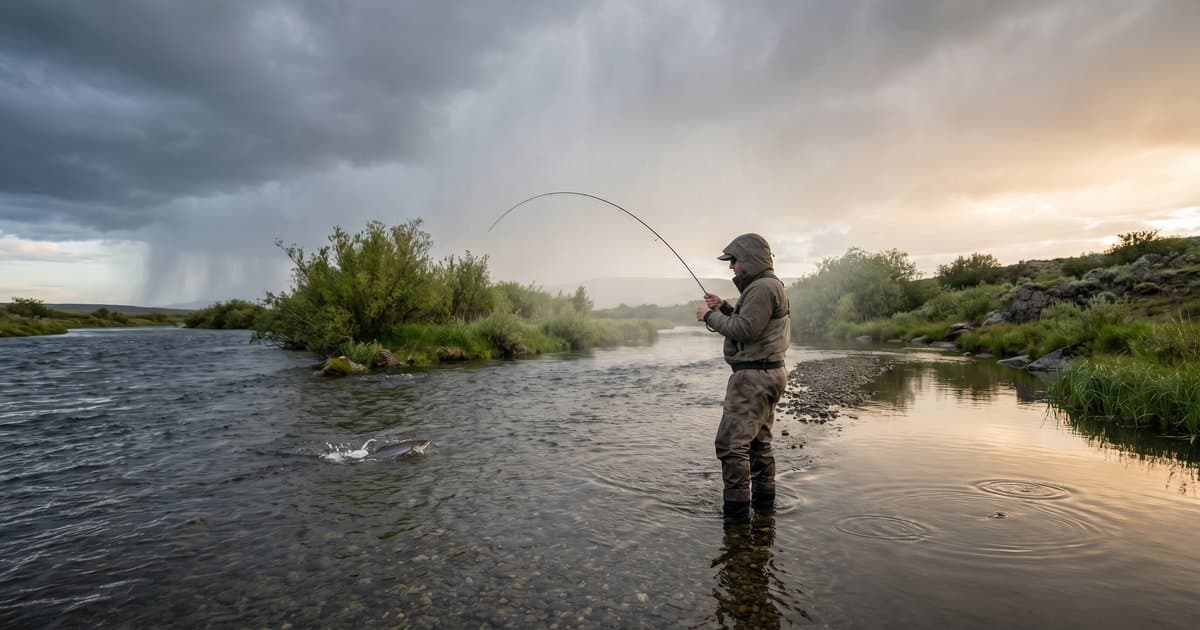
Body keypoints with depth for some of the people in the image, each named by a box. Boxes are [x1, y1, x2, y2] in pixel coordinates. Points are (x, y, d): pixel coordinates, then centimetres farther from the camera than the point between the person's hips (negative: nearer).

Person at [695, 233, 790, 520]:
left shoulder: (763, 287, -16)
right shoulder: (769, 286, 19)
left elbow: (744, 329, -23)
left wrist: (710, 316, -11)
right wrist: (724, 308, 13)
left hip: (753, 375, -11)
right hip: (767, 374, 11)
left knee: (731, 443, -10)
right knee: (758, 442, 18)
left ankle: (736, 511, -5)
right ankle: (764, 504, 27)